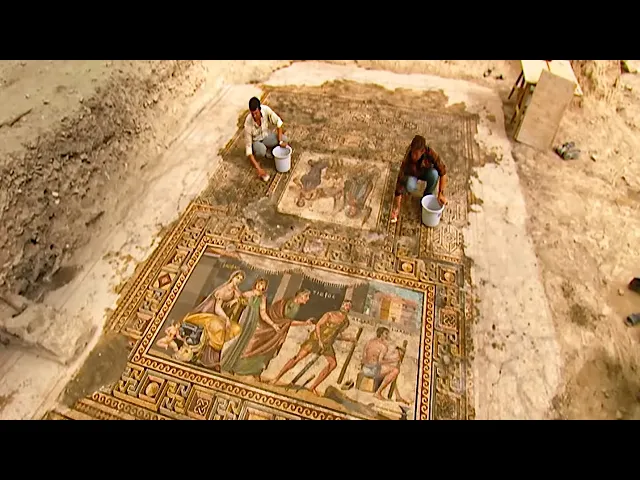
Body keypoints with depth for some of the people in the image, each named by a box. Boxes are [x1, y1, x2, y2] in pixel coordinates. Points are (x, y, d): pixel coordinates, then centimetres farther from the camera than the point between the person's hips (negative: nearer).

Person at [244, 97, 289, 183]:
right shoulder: (248, 124, -35)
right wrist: (258, 168, -38)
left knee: (284, 139, -19)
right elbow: (248, 147, -32)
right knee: (261, 151, -37)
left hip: (266, 135, 4)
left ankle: (268, 149, 7)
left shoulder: (265, 109, -29)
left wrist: (280, 141, -21)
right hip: (255, 141, -4)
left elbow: (278, 122, -13)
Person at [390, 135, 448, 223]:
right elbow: (400, 183, -34)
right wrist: (397, 207, -35)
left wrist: (441, 194, -34)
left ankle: (428, 194, -4)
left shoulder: (430, 153, -35)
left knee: (434, 173, -33)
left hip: (425, 173, 2)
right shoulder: (407, 160, -36)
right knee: (409, 186, -35)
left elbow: (443, 171, -28)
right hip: (412, 175, -1)